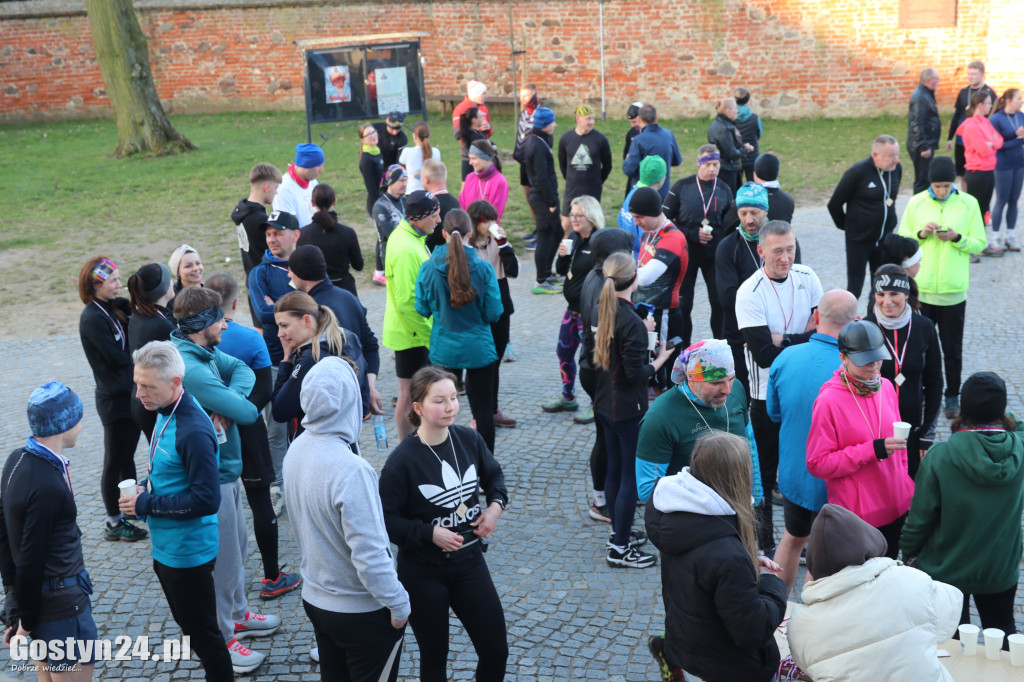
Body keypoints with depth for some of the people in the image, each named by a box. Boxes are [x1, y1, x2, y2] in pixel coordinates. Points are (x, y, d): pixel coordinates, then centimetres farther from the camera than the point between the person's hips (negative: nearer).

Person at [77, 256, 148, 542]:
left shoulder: (114, 307, 7)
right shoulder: (92, 318, -18)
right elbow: (116, 357, -20)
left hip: (131, 393, 8)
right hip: (114, 398, -8)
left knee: (127, 456, 21)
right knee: (114, 461, 4)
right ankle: (114, 524, 16)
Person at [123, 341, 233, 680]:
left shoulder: (193, 431, -28)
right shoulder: (165, 412, 1)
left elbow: (206, 500, -28)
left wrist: (146, 505, -21)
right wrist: (145, 487, -1)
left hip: (188, 551, -10)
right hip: (167, 547, 10)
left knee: (202, 633, 7)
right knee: (190, 625, 24)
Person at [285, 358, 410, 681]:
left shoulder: (296, 450, -5)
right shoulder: (350, 470, -30)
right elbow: (370, 554, -27)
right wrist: (398, 604, -14)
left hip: (315, 599, 7)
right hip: (363, 609, -7)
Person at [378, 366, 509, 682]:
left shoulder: (469, 439, -7)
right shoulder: (402, 460, -20)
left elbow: (493, 475, 12)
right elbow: (386, 519, -15)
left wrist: (496, 504, -6)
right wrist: (429, 533, -24)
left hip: (469, 561, 4)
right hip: (422, 572, -4)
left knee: (496, 650, 10)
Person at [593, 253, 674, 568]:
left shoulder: (601, 311, 2)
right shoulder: (631, 321, -24)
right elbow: (636, 373, -23)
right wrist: (660, 359, -8)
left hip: (605, 404, 9)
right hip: (628, 409, -9)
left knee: (615, 469, 21)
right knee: (632, 475, 1)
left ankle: (619, 531, 36)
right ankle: (620, 548, 8)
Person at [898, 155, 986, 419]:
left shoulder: (968, 204, -1)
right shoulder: (916, 203, 1)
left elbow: (979, 244, 1)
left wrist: (957, 238, -17)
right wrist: (921, 234, -13)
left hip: (954, 290, -1)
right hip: (921, 289, 1)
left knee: (952, 347, 7)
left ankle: (952, 395, 20)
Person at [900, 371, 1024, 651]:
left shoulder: (940, 456, -25)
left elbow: (921, 515, -16)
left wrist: (910, 552, -2)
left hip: (946, 568, -2)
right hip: (1001, 567, 3)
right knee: (1001, 631, 26)